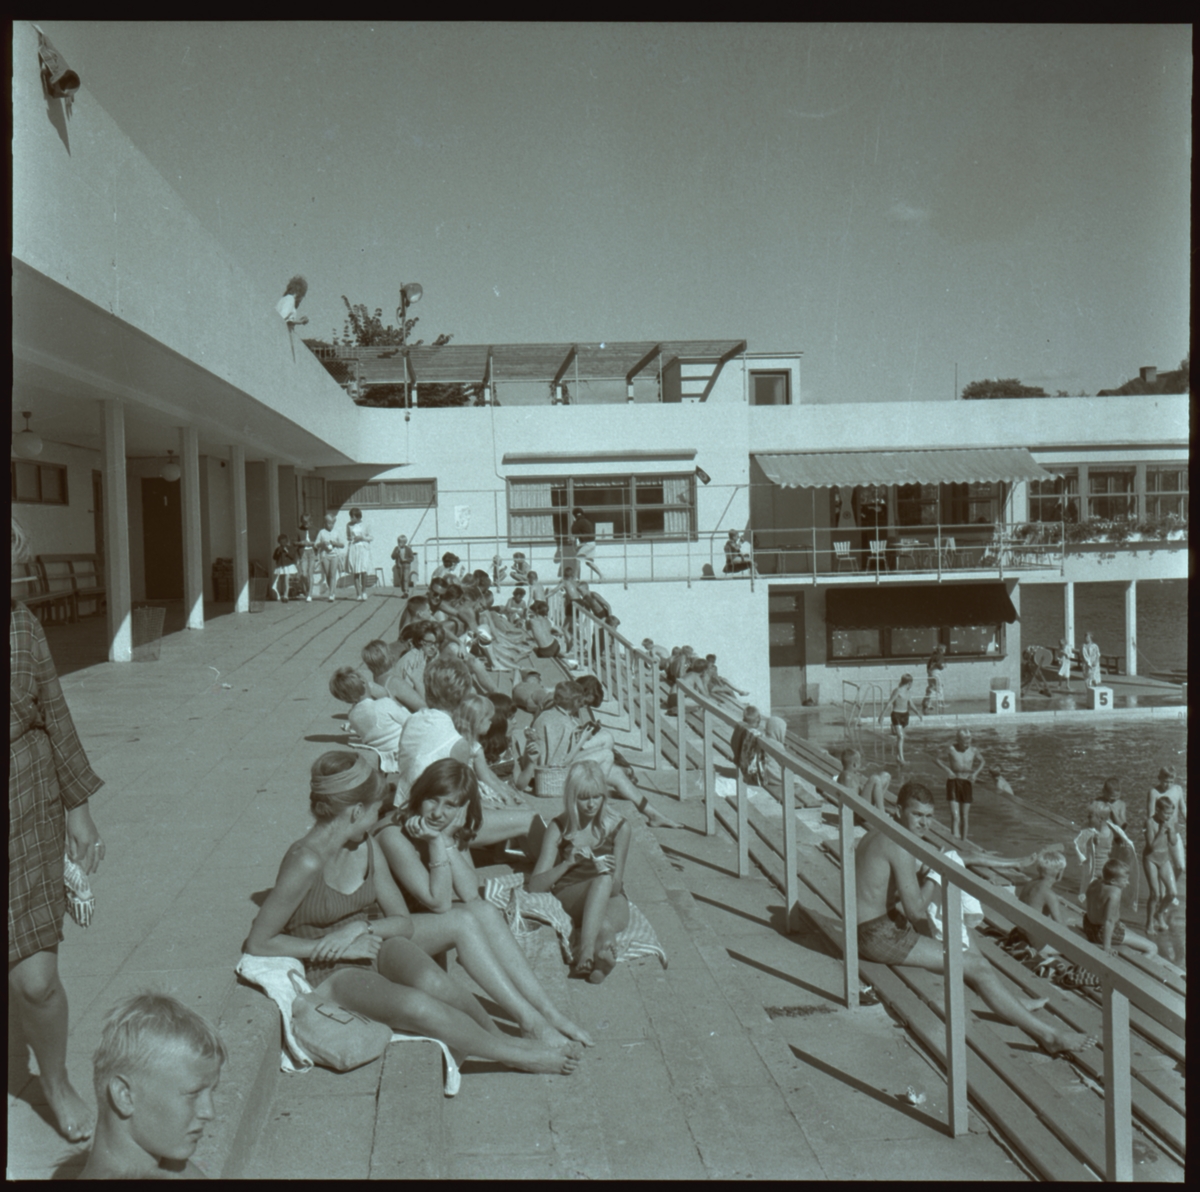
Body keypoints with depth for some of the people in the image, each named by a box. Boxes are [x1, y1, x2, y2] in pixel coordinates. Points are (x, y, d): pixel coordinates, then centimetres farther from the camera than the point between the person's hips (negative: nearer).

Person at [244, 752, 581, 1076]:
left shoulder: (366, 845, 1)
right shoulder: (305, 862, -21)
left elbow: (404, 922, 6)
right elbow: (257, 943, -16)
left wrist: (364, 928, -16)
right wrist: (334, 948, -18)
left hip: (376, 948, 5)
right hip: (332, 973, -5)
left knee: (431, 982, -31)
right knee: (415, 1006, -33)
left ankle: (500, 1036, -8)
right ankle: (516, 1055, -16)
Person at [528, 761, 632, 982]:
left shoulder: (620, 828, 5)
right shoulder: (559, 827, 5)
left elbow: (615, 887, 3)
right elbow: (534, 886, -2)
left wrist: (605, 870, -21)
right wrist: (568, 863, -18)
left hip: (611, 901, 1)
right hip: (568, 899, -1)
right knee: (602, 879, -39)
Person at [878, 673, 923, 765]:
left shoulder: (909, 691, 8)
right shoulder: (897, 691, -15)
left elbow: (911, 704, 18)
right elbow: (889, 703, -13)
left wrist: (918, 713, 6)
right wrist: (881, 715, -13)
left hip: (905, 714, 7)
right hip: (896, 714, -7)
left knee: (901, 737, 13)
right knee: (900, 737, -13)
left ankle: (898, 756, 26)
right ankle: (901, 759, -15)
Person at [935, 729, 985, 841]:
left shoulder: (973, 751, 1)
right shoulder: (951, 750, -8)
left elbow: (981, 761, 19)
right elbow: (936, 759, 1)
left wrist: (975, 773, 4)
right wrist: (948, 770, -9)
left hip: (967, 783, 3)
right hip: (954, 782, -3)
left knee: (965, 815, 9)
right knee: (955, 816, -13)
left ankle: (964, 840, 22)